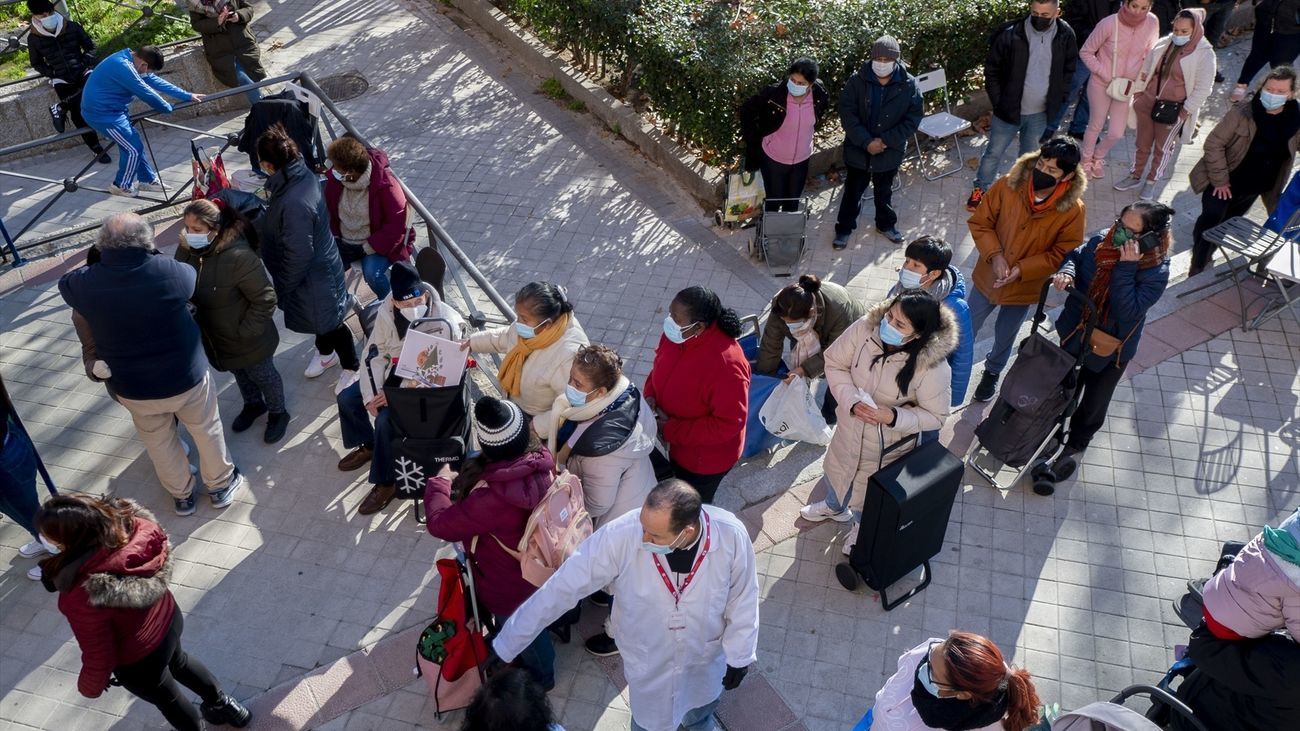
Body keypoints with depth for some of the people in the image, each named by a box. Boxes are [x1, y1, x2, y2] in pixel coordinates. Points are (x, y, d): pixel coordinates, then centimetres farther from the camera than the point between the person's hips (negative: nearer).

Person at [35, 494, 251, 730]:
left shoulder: (83, 596, -42)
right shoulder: (130, 524, -26)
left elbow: (99, 655, -26)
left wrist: (89, 687, -3)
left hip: (139, 663, -6)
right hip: (168, 617, 6)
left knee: (166, 698, 28)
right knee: (177, 661, 38)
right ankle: (223, 704, 60)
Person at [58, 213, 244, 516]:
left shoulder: (85, 284, -19)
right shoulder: (169, 272, -26)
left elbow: (66, 284, 6)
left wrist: (99, 261, 9)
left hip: (132, 388, 2)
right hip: (186, 377, -2)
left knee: (159, 441, 25)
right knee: (206, 430, 23)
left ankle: (182, 494, 45)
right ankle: (220, 485, 43)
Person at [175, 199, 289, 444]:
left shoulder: (238, 256, -34)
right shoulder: (186, 249, -14)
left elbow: (265, 299, -28)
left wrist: (245, 332, -22)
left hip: (248, 339, -6)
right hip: (214, 336, 6)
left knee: (263, 376, 20)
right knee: (239, 373, 30)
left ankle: (278, 413, 46)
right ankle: (254, 405, 58)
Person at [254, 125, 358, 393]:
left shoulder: (294, 203, -38)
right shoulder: (302, 175, -11)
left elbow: (298, 256, -29)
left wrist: (282, 289, -17)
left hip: (313, 277, -8)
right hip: (318, 265, 8)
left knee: (328, 322, 15)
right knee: (321, 320, 31)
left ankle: (352, 368, 38)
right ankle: (325, 351, 56)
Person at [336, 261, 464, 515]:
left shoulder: (445, 323, -28)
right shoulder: (386, 312, -11)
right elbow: (375, 354, -3)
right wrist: (371, 394, -14)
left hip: (425, 387, -7)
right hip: (393, 374, 7)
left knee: (386, 419, -25)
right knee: (346, 398, 1)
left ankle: (387, 483, -6)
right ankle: (368, 445, 27)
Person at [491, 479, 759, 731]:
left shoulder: (732, 536, -33)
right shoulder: (619, 537, -37)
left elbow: (742, 600, -14)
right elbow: (561, 589, -27)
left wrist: (740, 656, -1)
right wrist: (505, 647, -21)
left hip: (706, 656, 2)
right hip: (648, 661, -1)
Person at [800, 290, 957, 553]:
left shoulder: (933, 367, -34)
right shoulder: (865, 328, -26)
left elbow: (936, 416, -20)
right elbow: (835, 363, -12)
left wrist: (893, 417, -34)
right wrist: (852, 401, -26)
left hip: (888, 444, -3)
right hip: (849, 427, 4)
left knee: (870, 499, 25)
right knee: (838, 470, 34)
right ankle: (835, 506, 69)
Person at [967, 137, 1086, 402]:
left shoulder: (1072, 210, -23)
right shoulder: (1008, 185, -21)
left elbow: (1060, 255, -15)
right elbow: (980, 223, -10)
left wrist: (1021, 269, -24)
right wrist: (994, 255, -24)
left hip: (1024, 288, 0)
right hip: (988, 277, 0)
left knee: (1005, 337, 24)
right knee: (967, 329, 18)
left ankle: (992, 372, 53)